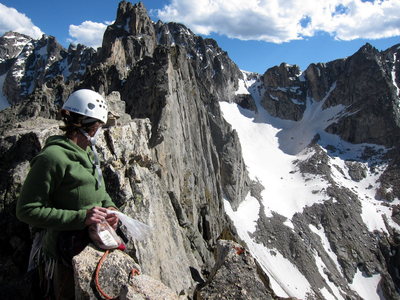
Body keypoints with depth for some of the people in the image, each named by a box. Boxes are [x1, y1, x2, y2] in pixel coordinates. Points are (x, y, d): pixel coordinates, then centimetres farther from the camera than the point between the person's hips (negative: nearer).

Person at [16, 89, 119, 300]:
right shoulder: (52, 157, -22)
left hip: (93, 244, 8)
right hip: (68, 254, -8)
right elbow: (27, 210, -21)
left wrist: (109, 207, -4)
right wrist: (81, 217, -26)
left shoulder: (87, 152, 5)